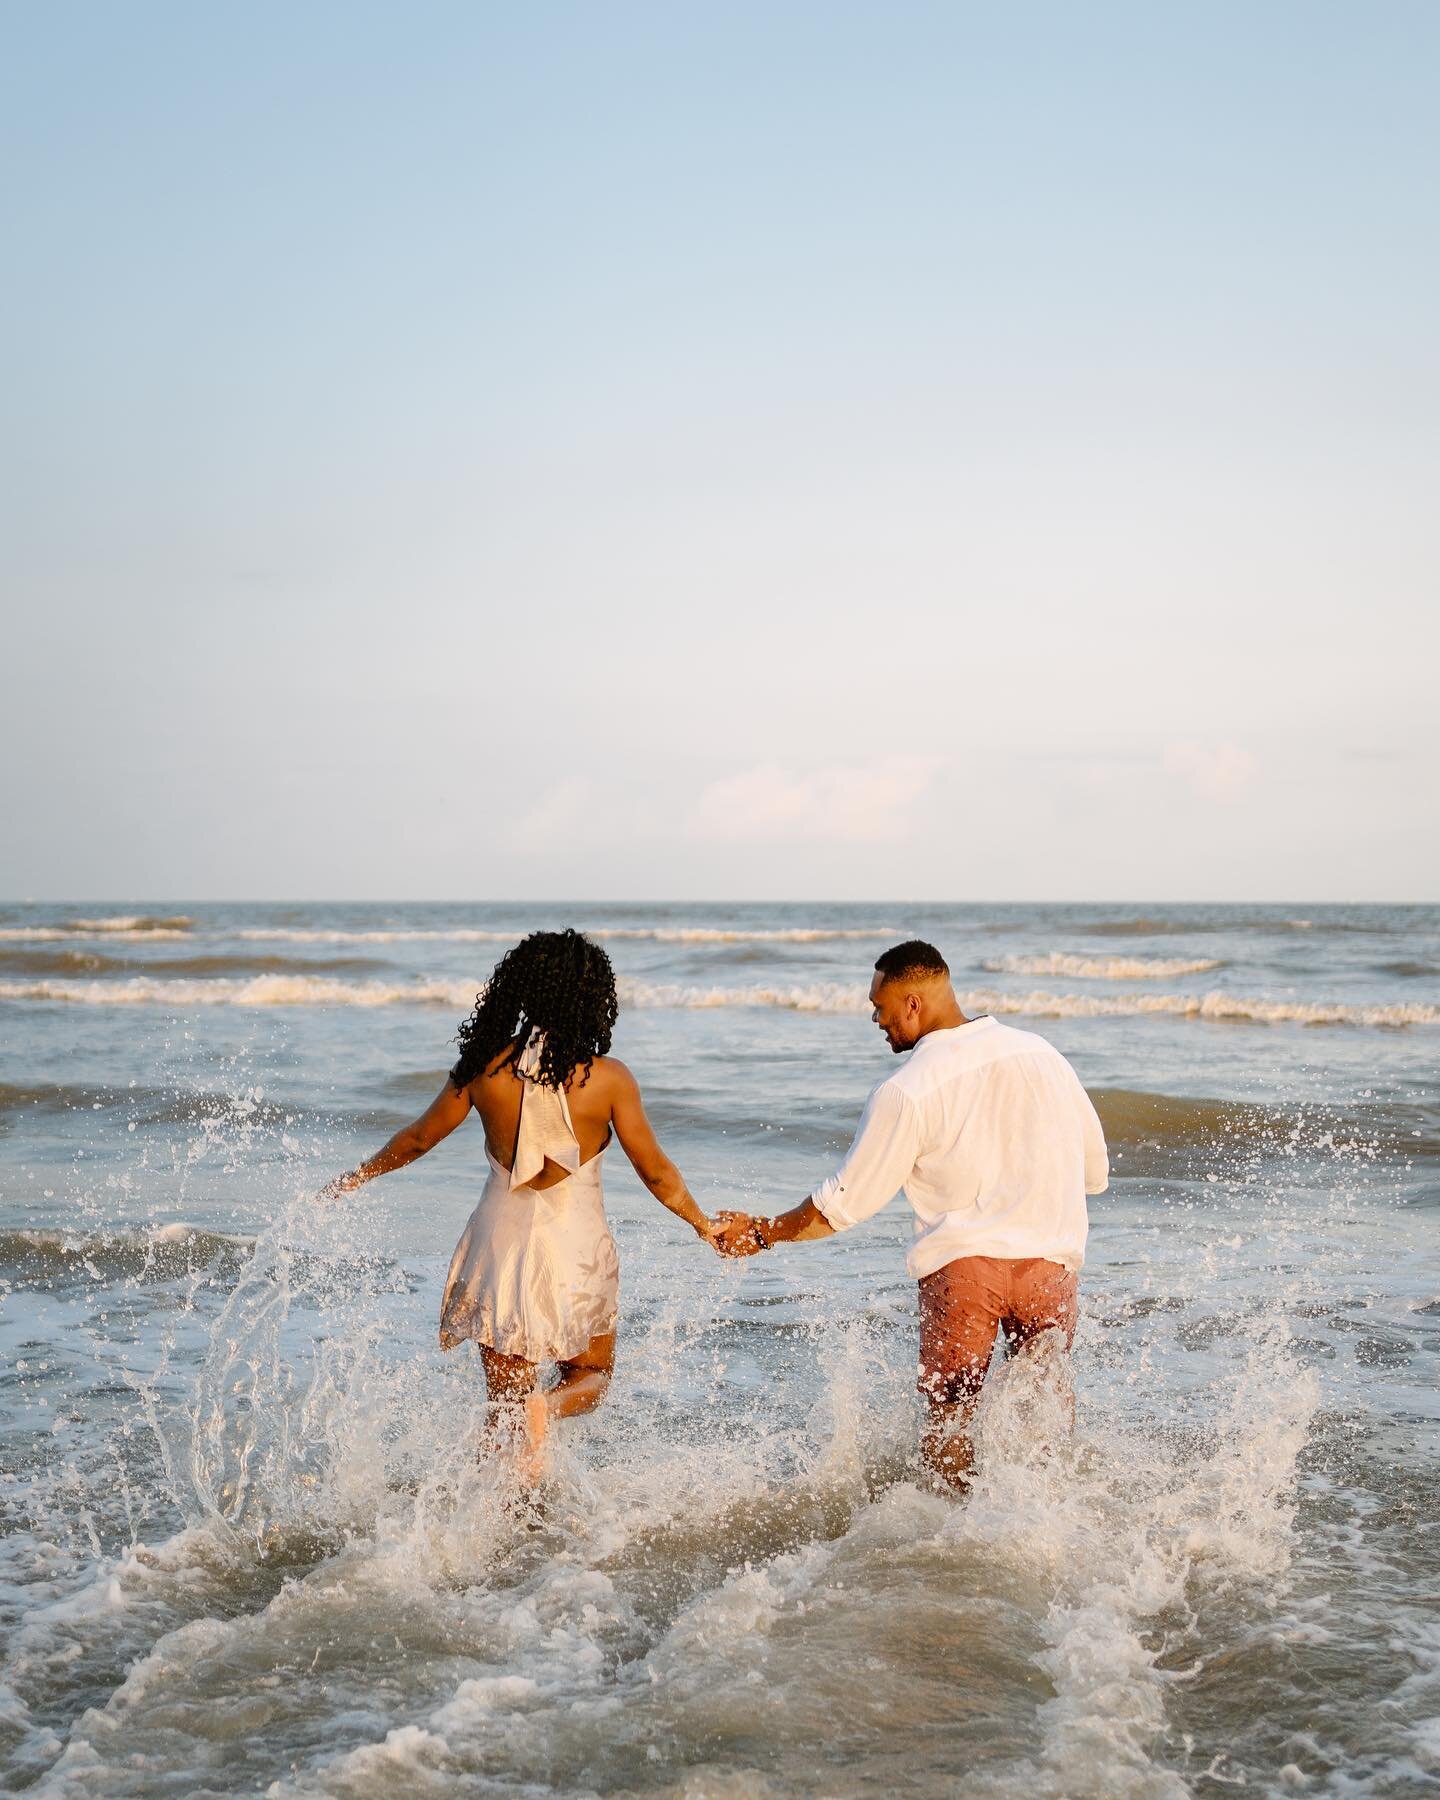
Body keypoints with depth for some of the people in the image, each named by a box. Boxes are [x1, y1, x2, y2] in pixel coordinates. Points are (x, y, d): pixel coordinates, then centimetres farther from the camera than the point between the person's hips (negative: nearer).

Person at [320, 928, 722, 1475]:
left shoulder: (484, 1066, -4)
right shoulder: (607, 1078, -10)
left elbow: (418, 1138, 8)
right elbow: (656, 1172, -3)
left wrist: (359, 1175, 26)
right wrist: (705, 1227, 13)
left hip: (501, 1242, 2)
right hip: (577, 1246, -2)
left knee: (505, 1404, 14)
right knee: (590, 1379, 18)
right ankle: (546, 1408, -15)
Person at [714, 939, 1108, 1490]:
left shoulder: (905, 1092, -8)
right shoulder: (1041, 1053, 5)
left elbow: (842, 1204, -1)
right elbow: (1095, 1171, 12)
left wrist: (763, 1232, 14)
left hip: (961, 1260, -3)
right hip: (1052, 1257, 3)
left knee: (948, 1414, 12)